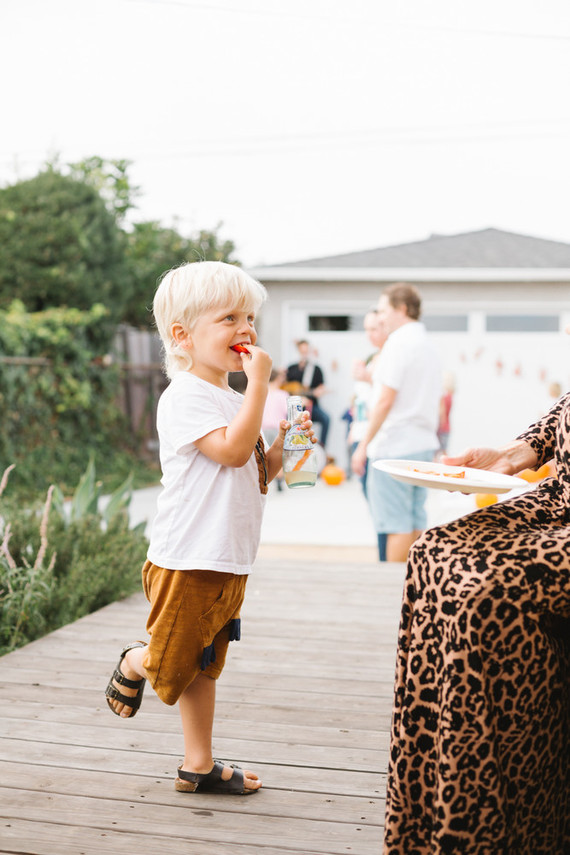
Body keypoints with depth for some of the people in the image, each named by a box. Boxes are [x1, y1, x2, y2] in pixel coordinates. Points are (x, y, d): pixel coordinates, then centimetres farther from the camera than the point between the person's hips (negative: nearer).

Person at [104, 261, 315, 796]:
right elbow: (233, 449, -28)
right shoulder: (184, 396, -15)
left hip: (228, 561, 9)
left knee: (204, 666, 17)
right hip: (187, 561, -8)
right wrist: (259, 382, -22)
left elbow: (255, 478, 18)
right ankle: (133, 665, 35)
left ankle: (198, 766, 27)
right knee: (172, 665, 3)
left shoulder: (236, 400, 14)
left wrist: (282, 446, 1)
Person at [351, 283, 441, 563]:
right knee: (416, 522, 11)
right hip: (423, 445, 9)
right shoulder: (428, 345, 17)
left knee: (396, 525, -5)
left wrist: (363, 445, -12)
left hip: (395, 445, -9)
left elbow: (386, 400, -16)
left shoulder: (398, 343, -11)